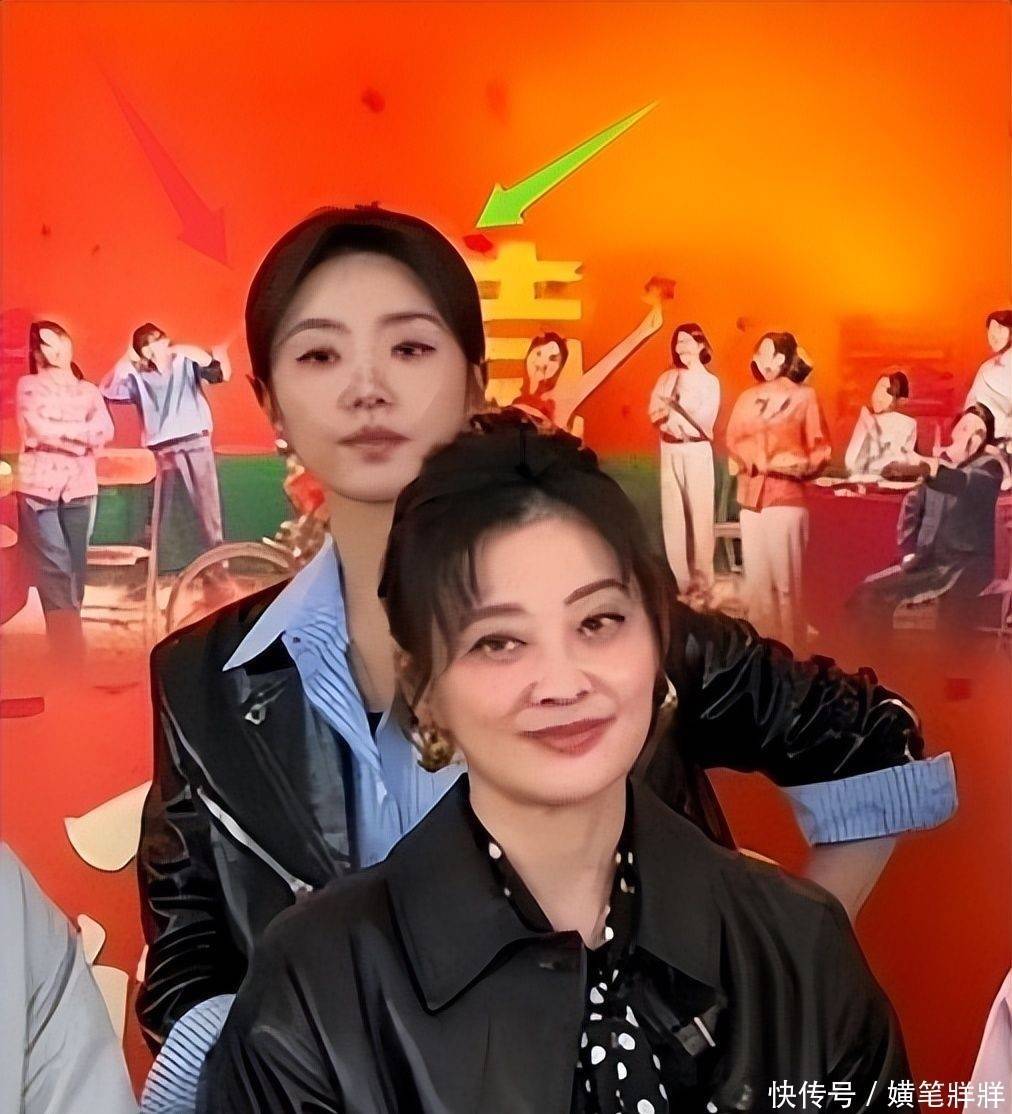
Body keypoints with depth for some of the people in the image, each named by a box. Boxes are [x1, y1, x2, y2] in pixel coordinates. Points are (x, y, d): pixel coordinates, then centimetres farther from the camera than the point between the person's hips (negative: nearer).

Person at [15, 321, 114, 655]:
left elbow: (105, 431, -2)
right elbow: (39, 429, -9)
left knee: (75, 565, 1)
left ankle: (67, 638, 9)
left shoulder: (88, 390, 16)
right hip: (38, 484, -3)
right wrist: (80, 433, -1)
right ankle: (68, 643, -9)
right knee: (54, 566, -9)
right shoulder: (28, 385, 8)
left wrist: (57, 432, -10)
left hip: (80, 487, 3)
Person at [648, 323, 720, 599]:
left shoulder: (709, 381, 1)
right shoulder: (667, 378, 11)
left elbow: (704, 423, -7)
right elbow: (654, 413, 3)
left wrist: (673, 412, -10)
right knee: (672, 515, 2)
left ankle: (701, 582, -3)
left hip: (696, 452, -4)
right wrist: (674, 413, -14)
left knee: (699, 515, -6)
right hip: (669, 452, 4)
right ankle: (678, 580, 8)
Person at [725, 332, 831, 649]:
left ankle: (790, 650, -2)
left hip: (786, 496, -4)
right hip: (751, 496, 5)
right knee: (756, 579, 7)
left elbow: (821, 449, 1)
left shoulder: (804, 396, 2)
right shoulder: (748, 398, 14)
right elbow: (733, 440, 10)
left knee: (786, 580, -7)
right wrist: (756, 460, -9)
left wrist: (800, 465, -18)